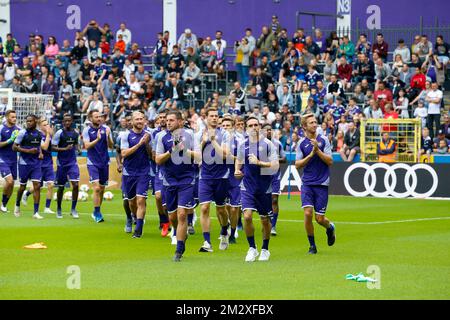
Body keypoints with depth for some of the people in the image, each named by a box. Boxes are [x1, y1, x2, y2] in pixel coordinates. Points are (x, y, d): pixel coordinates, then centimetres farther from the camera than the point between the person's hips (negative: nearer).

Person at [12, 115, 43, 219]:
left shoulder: (39, 134, 6)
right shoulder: (23, 133, -9)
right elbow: (14, 147, -10)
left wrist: (40, 153, 4)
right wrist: (28, 151, -19)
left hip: (36, 163, 3)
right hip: (24, 163, -3)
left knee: (37, 186, -7)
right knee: (22, 186, 7)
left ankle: (36, 212, -7)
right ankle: (17, 206, 35)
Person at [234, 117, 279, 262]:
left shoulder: (268, 144, -7)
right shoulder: (242, 144, 4)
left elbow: (275, 165, -13)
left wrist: (259, 162, -23)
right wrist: (237, 170, 4)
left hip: (264, 187, -2)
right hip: (247, 186, 2)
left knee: (265, 220, 7)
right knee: (247, 216, -15)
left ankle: (265, 250, 26)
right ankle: (252, 248, 2)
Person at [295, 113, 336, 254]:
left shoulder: (323, 140, 0)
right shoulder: (302, 143, 4)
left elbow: (330, 161, -4)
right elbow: (297, 164, 1)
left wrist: (318, 150, -16)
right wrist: (311, 154, -12)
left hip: (322, 184, -1)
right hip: (307, 183, 1)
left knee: (319, 218, -2)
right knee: (308, 213, -13)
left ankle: (330, 227, 35)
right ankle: (312, 245, 3)